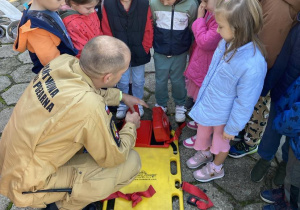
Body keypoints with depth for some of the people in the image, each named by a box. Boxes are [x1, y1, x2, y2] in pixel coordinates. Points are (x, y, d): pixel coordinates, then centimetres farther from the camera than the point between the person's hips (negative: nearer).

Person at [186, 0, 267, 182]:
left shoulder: (253, 65, -36)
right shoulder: (228, 42, -15)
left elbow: (245, 102, -24)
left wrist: (232, 128, -12)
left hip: (224, 114, -6)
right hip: (208, 104, 6)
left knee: (221, 140, 22)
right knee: (203, 131, 29)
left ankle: (216, 168, 52)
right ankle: (205, 153, 61)